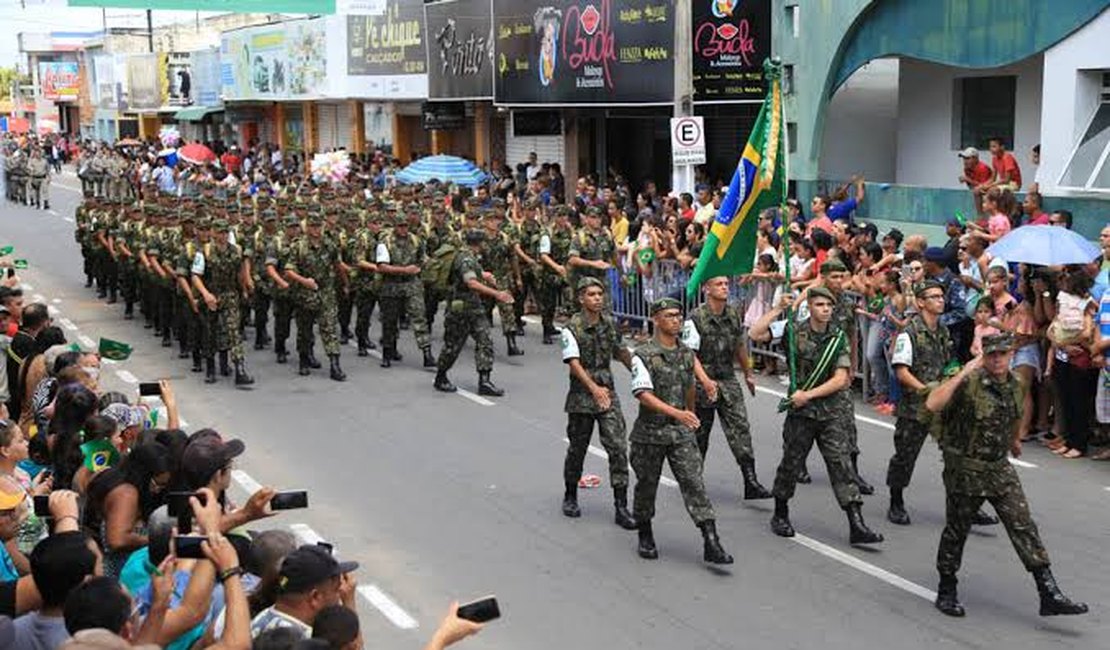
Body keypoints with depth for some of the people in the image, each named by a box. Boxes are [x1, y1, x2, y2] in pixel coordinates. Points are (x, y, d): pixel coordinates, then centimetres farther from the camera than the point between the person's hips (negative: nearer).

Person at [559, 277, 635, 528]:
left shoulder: (610, 323, 6)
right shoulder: (572, 328, -11)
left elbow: (620, 352, 23)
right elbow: (573, 363, -22)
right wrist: (594, 388, -34)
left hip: (607, 393, 3)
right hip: (581, 396, -3)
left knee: (618, 448, -7)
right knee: (577, 449, 10)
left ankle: (621, 507, -4)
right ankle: (570, 497, 32)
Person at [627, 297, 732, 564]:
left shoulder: (687, 354, 7)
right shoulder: (643, 355, -11)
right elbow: (643, 394, -22)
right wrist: (677, 413, -32)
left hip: (681, 432, 3)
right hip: (650, 432, -3)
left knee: (694, 483, -6)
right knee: (647, 485, 10)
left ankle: (711, 544, -11)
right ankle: (645, 537, 31)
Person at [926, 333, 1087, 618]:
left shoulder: (1016, 385, 3)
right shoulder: (968, 383, -18)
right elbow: (932, 404, -34)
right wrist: (962, 373, -32)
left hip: (1000, 468, 5)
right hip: (965, 469, -5)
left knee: (1024, 527, -1)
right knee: (956, 530, 7)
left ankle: (1049, 595, 0)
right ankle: (946, 592, 24)